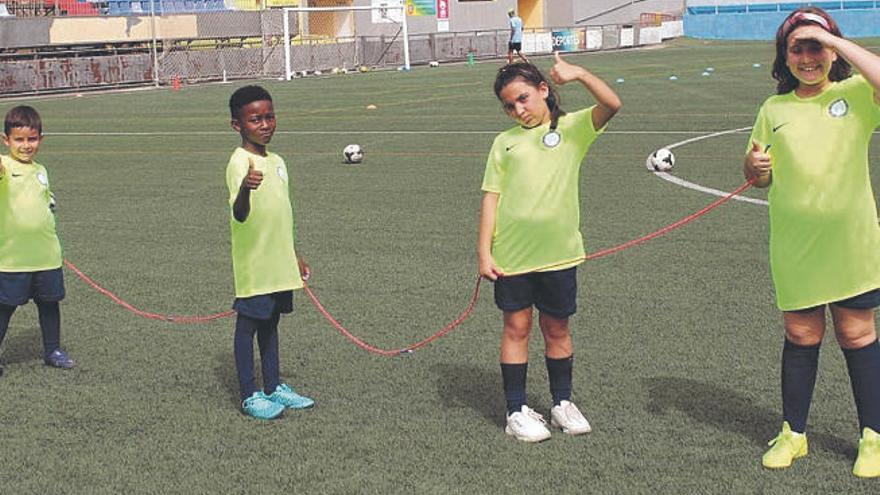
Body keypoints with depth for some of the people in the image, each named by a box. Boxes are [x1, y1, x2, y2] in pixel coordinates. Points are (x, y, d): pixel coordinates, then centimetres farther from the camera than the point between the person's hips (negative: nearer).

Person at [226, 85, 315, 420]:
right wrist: (245, 188, -55)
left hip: (278, 264, 8)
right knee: (248, 324, 3)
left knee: (270, 322, 17)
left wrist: (294, 257, 24)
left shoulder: (276, 162, 10)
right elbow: (239, 213, -33)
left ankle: (273, 387, 28)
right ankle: (249, 395, 13)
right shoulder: (240, 162, -17)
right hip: (253, 264, -8)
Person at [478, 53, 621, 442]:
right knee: (517, 327, 6)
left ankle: (562, 403, 27)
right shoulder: (504, 142, 6)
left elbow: (612, 105, -14)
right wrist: (484, 251, -3)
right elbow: (491, 197, 3)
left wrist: (578, 73, -19)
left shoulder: (572, 127, 3)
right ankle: (517, 411, 15)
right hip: (511, 252, 1)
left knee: (557, 328, 11)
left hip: (558, 250, 0)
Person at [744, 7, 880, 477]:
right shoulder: (773, 109, 6)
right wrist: (754, 165, -11)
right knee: (801, 337, 10)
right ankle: (793, 433, 24)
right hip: (794, 245, 2)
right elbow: (757, 175, 12)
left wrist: (835, 40, -21)